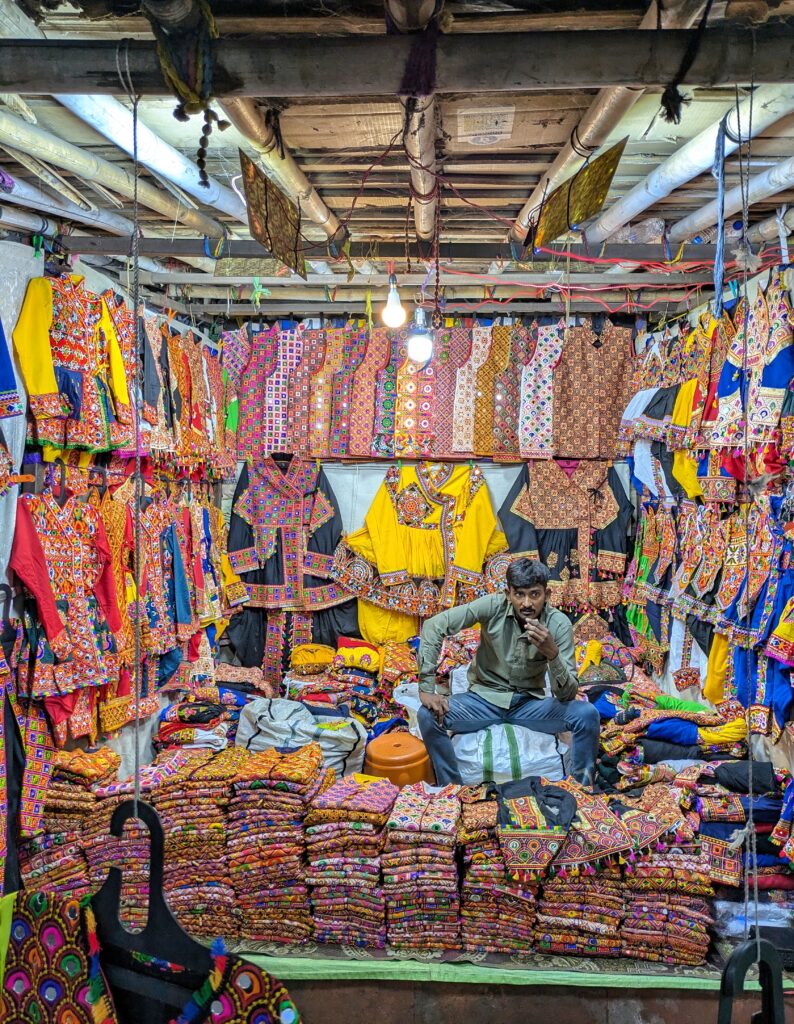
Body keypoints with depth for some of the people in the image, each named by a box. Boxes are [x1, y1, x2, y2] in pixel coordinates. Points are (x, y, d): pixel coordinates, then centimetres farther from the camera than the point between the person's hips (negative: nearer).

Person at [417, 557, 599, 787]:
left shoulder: (559, 624, -16)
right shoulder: (493, 606, -18)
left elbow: (567, 694, -18)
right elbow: (434, 626, -18)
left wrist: (552, 653, -37)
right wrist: (427, 688, -22)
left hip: (530, 703, 0)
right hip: (485, 697, 0)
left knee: (587, 714, -24)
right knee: (429, 716, -25)